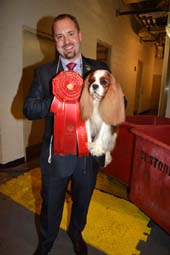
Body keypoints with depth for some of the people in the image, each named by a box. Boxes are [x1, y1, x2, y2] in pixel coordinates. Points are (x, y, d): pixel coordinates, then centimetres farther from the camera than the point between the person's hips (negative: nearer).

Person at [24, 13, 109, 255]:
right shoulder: (43, 72, -3)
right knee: (51, 205, 20)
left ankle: (76, 234, 58)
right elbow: (28, 109, -8)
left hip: (90, 153, 2)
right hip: (56, 155, -1)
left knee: (82, 201, 25)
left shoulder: (100, 69, -1)